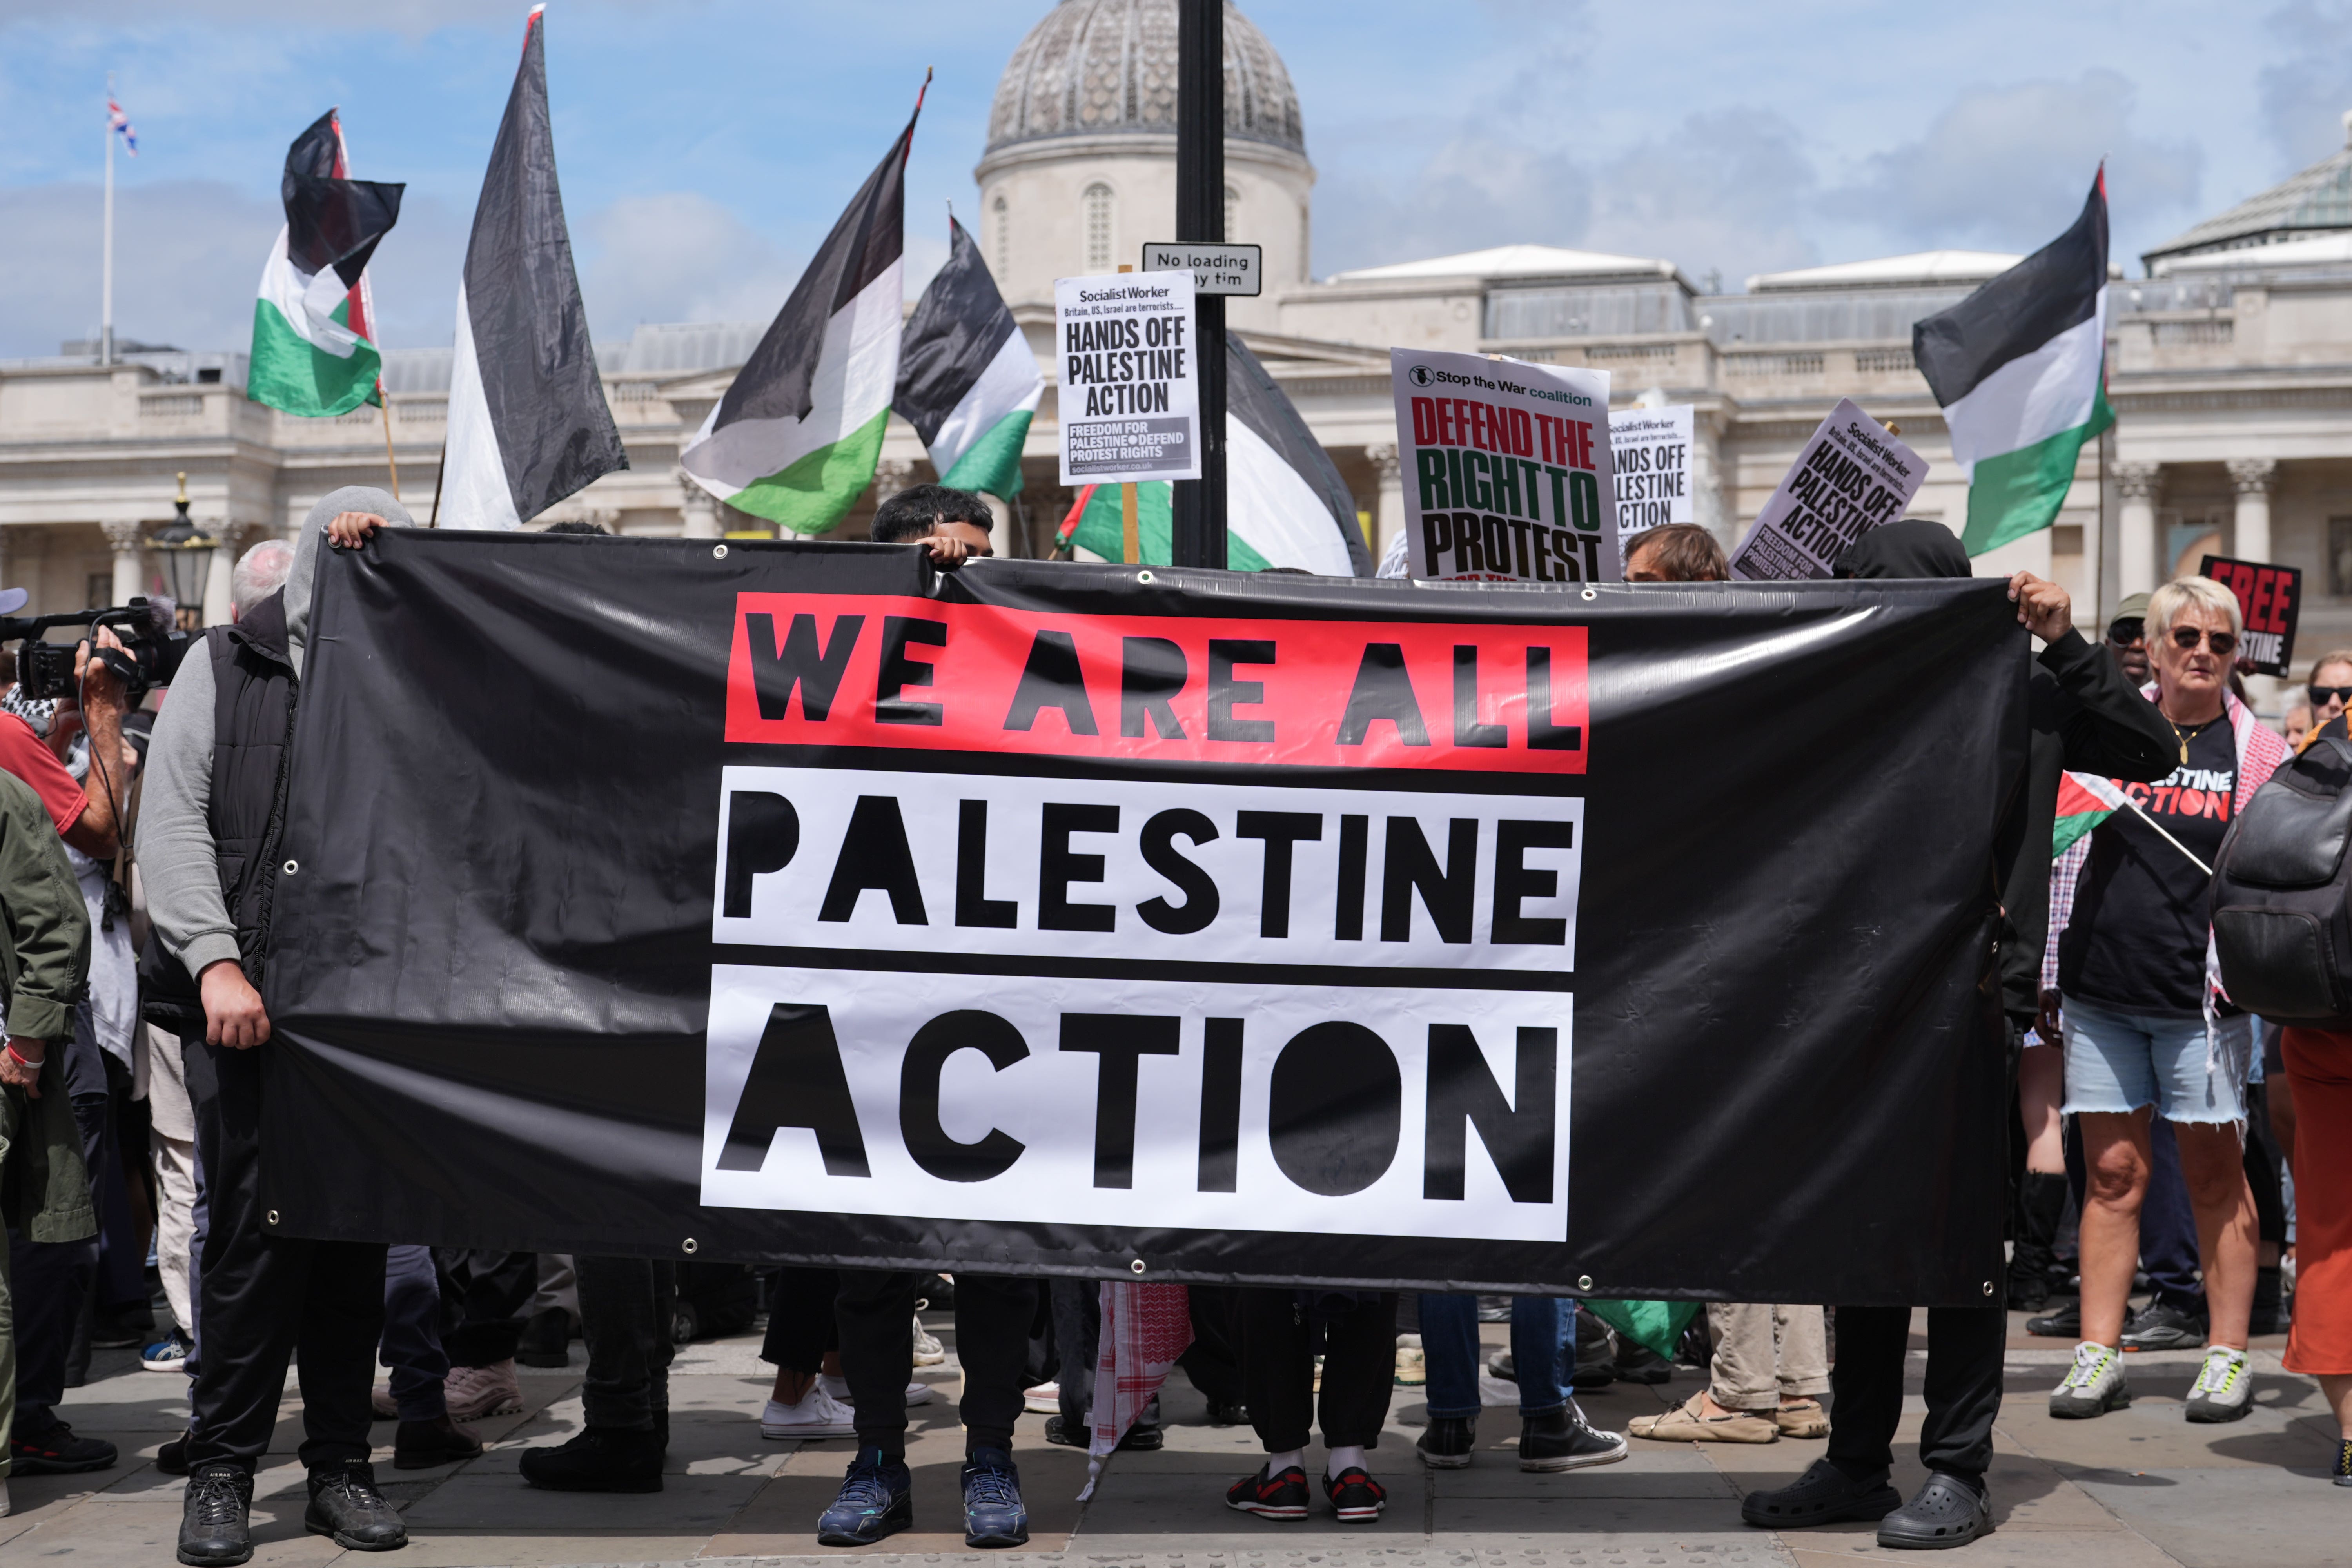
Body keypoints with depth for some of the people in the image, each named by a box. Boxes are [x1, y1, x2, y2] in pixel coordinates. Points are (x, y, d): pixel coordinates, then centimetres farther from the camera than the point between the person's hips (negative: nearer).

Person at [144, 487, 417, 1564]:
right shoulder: (227, 666, 8)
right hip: (248, 996, -2)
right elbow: (172, 819, -1)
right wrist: (217, 959, -10)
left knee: (356, 1231, 5)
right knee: (254, 1226, -4)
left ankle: (339, 1466, 15)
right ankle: (221, 1473, 7)